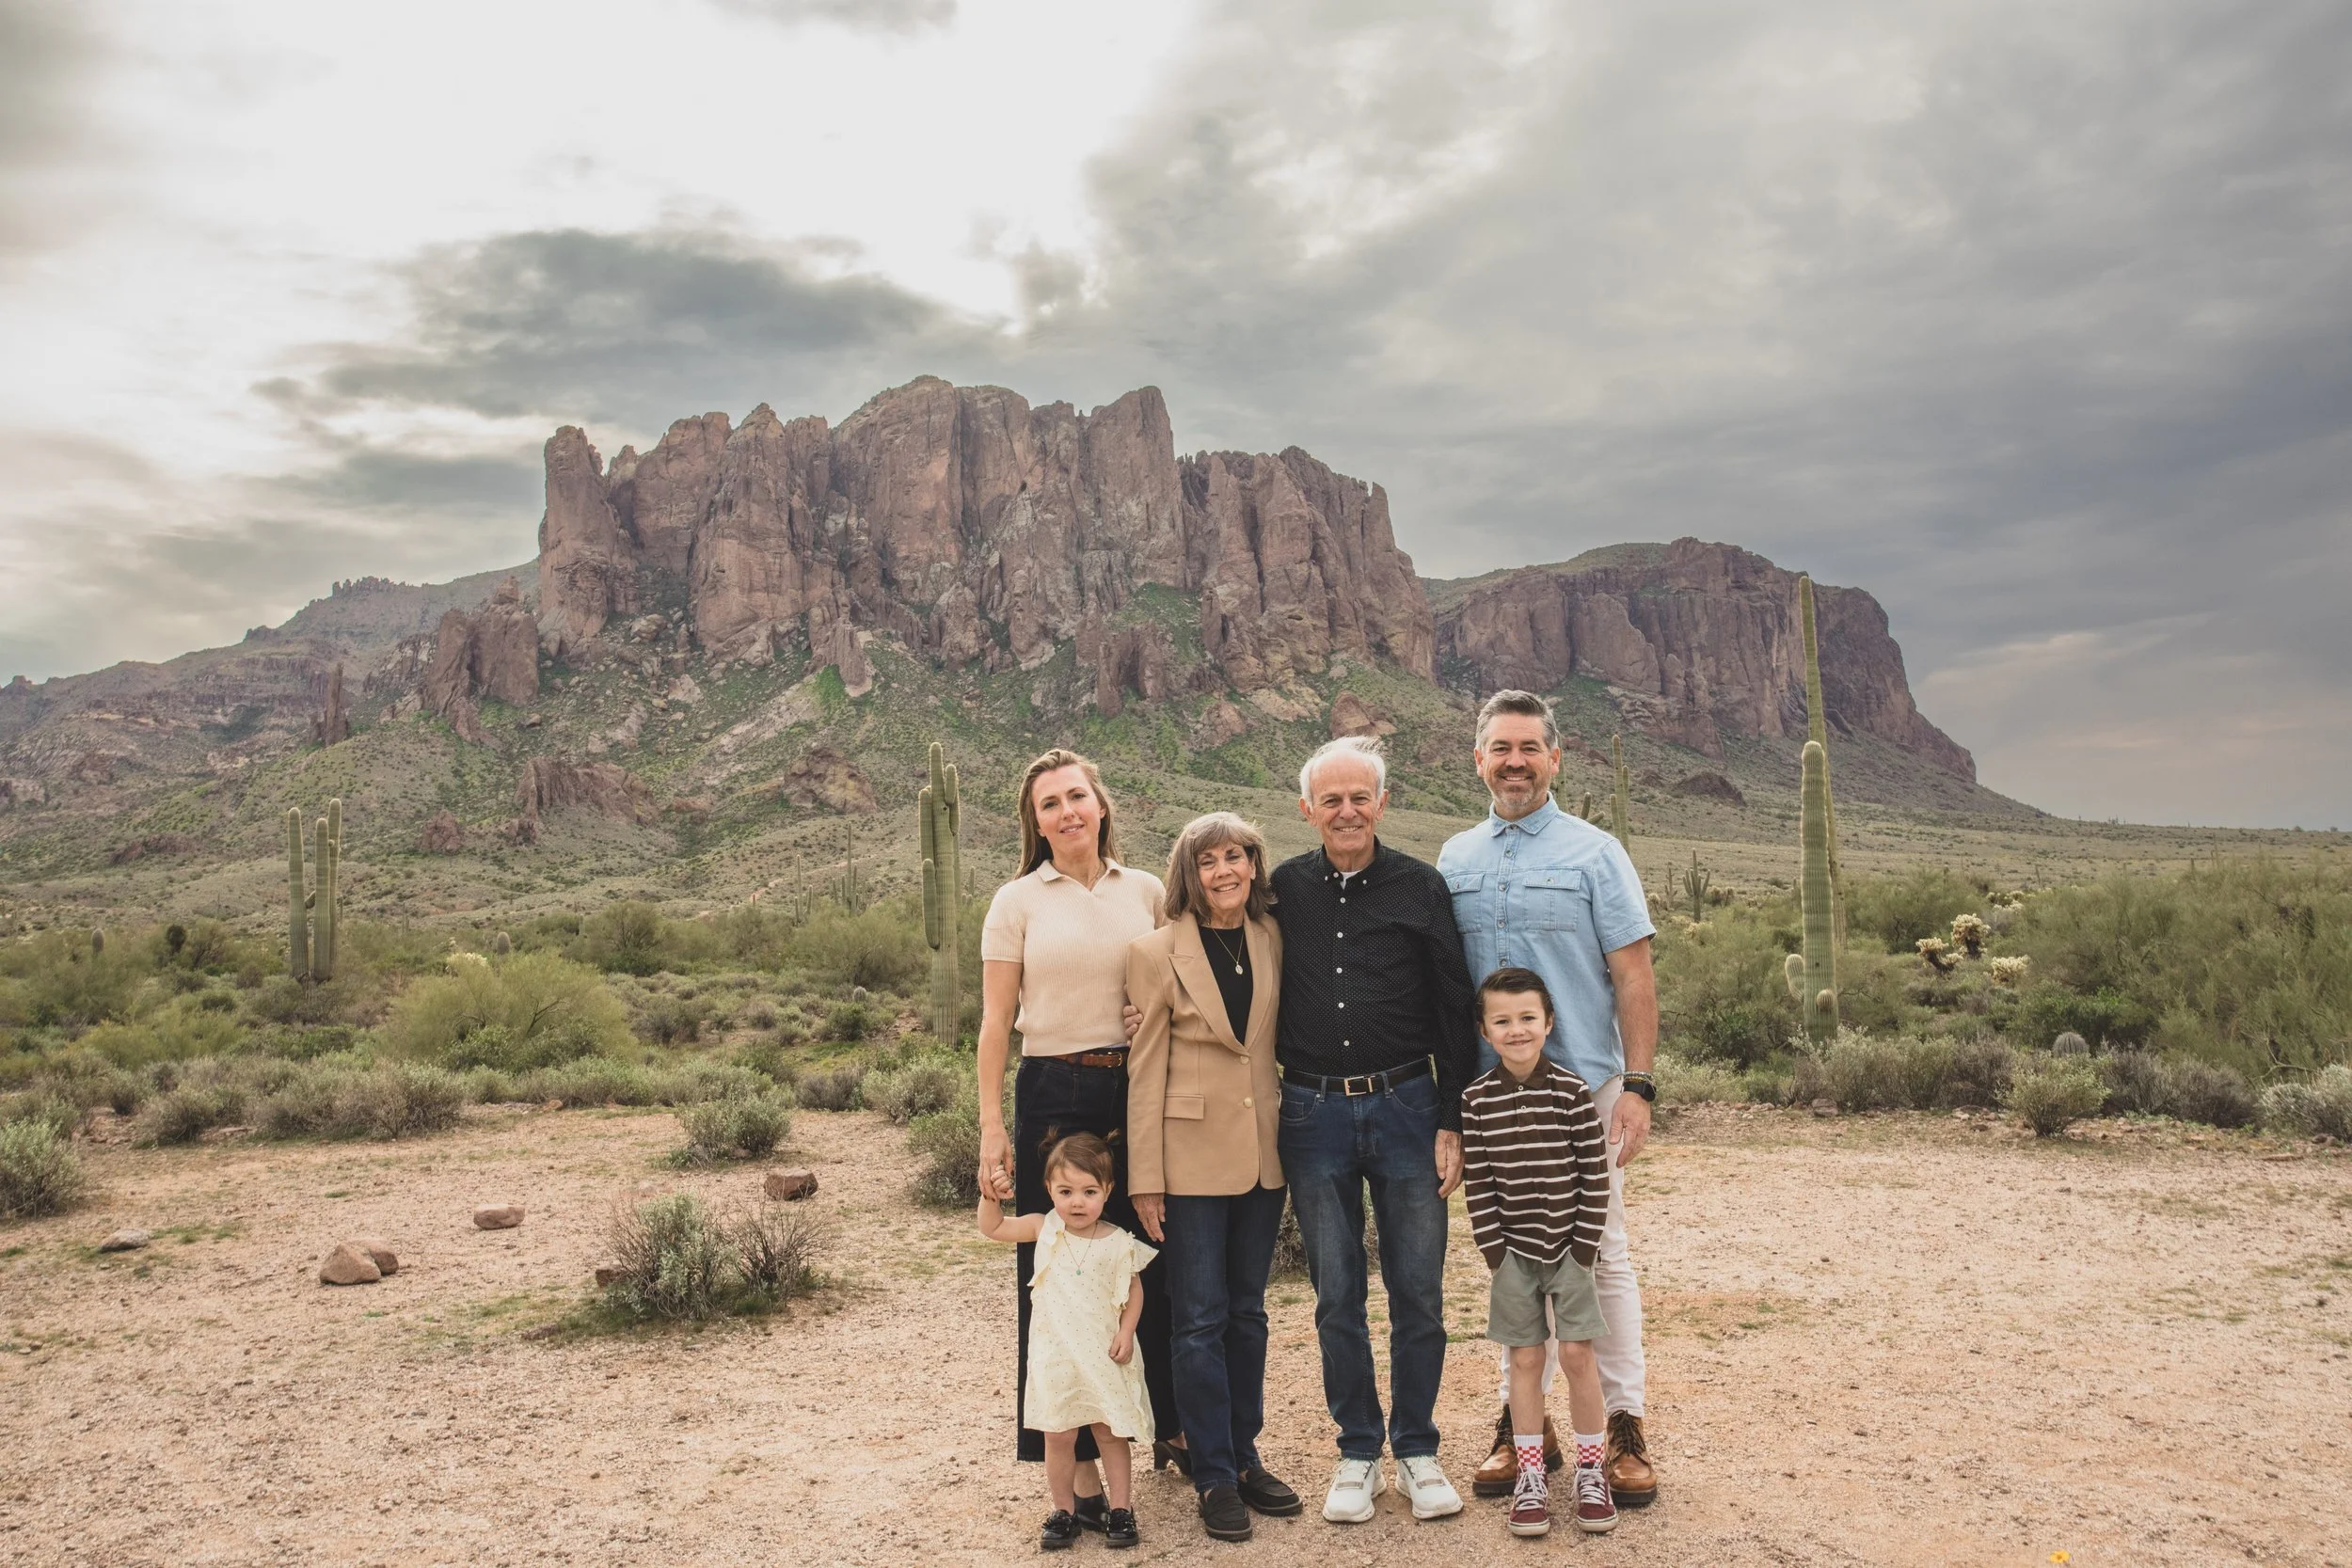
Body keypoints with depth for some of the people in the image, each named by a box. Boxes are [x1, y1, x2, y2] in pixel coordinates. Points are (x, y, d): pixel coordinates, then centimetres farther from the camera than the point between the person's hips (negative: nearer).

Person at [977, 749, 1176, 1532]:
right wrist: (992, 1130, -4)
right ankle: (1077, 1462, 17)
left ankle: (1176, 1426, 29)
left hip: (1143, 1093, 2)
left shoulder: (1146, 891, 6)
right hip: (1055, 1098, -2)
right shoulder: (1018, 902, 1)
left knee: (1160, 1267, 8)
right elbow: (995, 1023, 1)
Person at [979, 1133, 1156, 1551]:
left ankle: (1120, 1509, 22)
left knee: (1110, 1434, 9)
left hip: (1104, 1356, -1)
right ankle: (1063, 1511, 24)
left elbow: (1134, 1289, 2)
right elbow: (992, 1228, 3)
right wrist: (990, 1191, -13)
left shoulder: (1118, 1243, -10)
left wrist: (1126, 1332, -9)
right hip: (1055, 1356, 1)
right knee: (1058, 1436, 9)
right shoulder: (1044, 1229, -5)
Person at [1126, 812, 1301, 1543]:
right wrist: (1146, 1179, -8)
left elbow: (1291, 1038, 12)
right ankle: (1212, 1476, 15)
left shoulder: (1274, 940, 4)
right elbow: (1146, 1072, -6)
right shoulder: (1157, 951, -7)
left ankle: (1243, 1456, 27)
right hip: (1192, 1156, -4)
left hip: (1264, 1152, 4)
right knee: (1201, 1318, 3)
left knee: (1247, 1312, 14)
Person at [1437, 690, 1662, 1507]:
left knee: (1601, 1256, 4)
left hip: (1585, 1087, -3)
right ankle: (1524, 1421, 22)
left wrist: (1637, 1086, -11)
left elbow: (1634, 978, -4)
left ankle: (1623, 1424, 16)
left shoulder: (1593, 853, -1)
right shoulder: (1454, 858, 8)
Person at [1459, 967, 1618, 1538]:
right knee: (1524, 1360, 7)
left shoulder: (1572, 1091, -8)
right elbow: (1477, 1183, -2)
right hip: (1512, 1251, 1)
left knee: (1577, 1355, 1)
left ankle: (1590, 1471, 18)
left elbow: (1595, 1175, -6)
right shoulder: (1477, 1099, -5)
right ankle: (1530, 1476, 19)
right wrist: (1495, 1252, -6)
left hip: (1568, 1247, -1)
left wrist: (1584, 1247, -8)